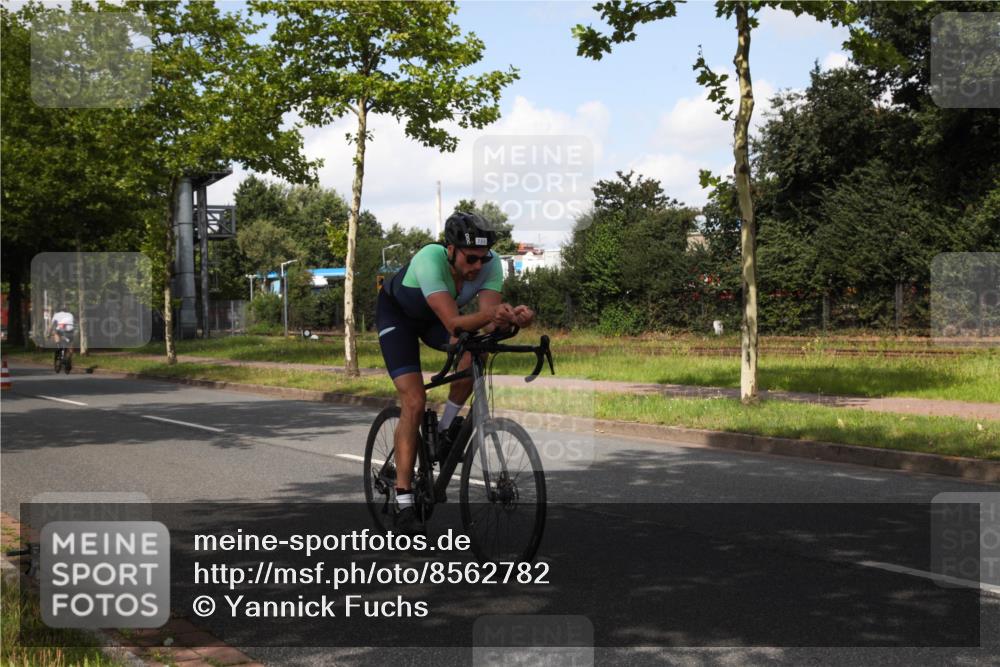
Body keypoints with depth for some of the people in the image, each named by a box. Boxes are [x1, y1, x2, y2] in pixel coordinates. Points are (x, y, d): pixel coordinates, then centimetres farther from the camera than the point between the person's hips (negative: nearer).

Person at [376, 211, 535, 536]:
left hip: (435, 316, 4)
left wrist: (511, 317, -55)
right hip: (396, 312, -4)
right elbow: (453, 323, -47)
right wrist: (490, 315, -65)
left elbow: (488, 322, -33)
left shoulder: (491, 264, -26)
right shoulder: (430, 260, -40)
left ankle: (447, 427, -5)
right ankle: (403, 503, -14)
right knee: (414, 402, -18)